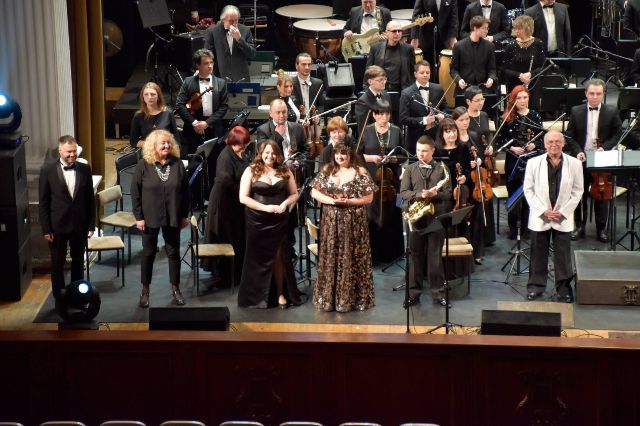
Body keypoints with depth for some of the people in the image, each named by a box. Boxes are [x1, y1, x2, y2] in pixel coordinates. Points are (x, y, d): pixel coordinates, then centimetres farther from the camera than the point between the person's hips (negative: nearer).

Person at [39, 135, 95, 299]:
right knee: (57, 264, 8)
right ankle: (59, 298, 21)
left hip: (80, 225, 2)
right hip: (57, 226, -2)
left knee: (78, 261, 15)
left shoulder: (84, 169, -3)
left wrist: (91, 225, 0)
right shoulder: (48, 170, -10)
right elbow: (43, 202, -7)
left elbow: (90, 199, 3)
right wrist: (46, 229, -9)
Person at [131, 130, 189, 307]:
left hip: (173, 218, 2)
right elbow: (135, 192, -6)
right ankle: (145, 290, 21)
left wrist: (185, 215, 2)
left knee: (174, 252, 10)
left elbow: (185, 191, 3)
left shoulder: (177, 164, -3)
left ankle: (175, 288, 23)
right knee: (148, 253, 10)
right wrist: (138, 217, -9)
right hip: (150, 218, -2)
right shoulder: (143, 165, -9)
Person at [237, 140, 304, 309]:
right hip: (257, 221, -2)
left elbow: (294, 194, 10)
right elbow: (243, 197, -8)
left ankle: (280, 293, 15)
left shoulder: (284, 171, 4)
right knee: (259, 257, 6)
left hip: (279, 221, 2)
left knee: (279, 256, 5)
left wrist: (285, 203, -11)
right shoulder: (251, 171, -5)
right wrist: (265, 207, -16)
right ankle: (256, 296, 16)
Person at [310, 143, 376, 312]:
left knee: (351, 260, 1)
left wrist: (347, 201, -17)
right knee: (330, 259, 5)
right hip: (331, 222, 3)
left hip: (353, 223, -3)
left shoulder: (360, 172, -3)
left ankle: (353, 298, 9)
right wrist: (331, 201, -12)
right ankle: (329, 297, 12)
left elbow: (369, 198, -6)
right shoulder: (327, 170, 6)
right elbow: (314, 192, 4)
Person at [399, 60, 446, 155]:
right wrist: (423, 121, -19)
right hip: (416, 139, -2)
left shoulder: (438, 89, 5)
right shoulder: (407, 94, -5)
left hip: (436, 137, 2)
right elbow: (403, 119, -9)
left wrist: (441, 115, -7)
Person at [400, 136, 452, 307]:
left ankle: (438, 293, 8)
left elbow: (448, 193, 0)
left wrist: (435, 194, -19)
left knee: (435, 256, 2)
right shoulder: (410, 169, 7)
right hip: (416, 216, 1)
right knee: (415, 255, 4)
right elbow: (403, 192, -1)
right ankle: (414, 293, 9)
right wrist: (420, 194, -17)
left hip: (436, 217, -1)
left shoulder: (441, 168, 5)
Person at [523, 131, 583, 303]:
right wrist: (543, 210, -8)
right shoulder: (534, 163, -2)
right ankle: (535, 286, 18)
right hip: (539, 217, 0)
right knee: (538, 253, 8)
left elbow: (578, 191, 1)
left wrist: (563, 212, -7)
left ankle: (564, 288, 13)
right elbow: (528, 189, 0)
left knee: (563, 254, 3)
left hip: (563, 218, 0)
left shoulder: (574, 164, -2)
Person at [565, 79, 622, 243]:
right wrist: (578, 151, -12)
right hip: (581, 159, 1)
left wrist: (604, 147, -14)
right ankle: (580, 226, 20)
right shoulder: (576, 111, 0)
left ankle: (601, 229, 14)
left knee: (602, 196, 5)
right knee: (580, 194, 9)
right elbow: (570, 136, 3)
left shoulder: (612, 112, -2)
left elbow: (617, 135, 1)